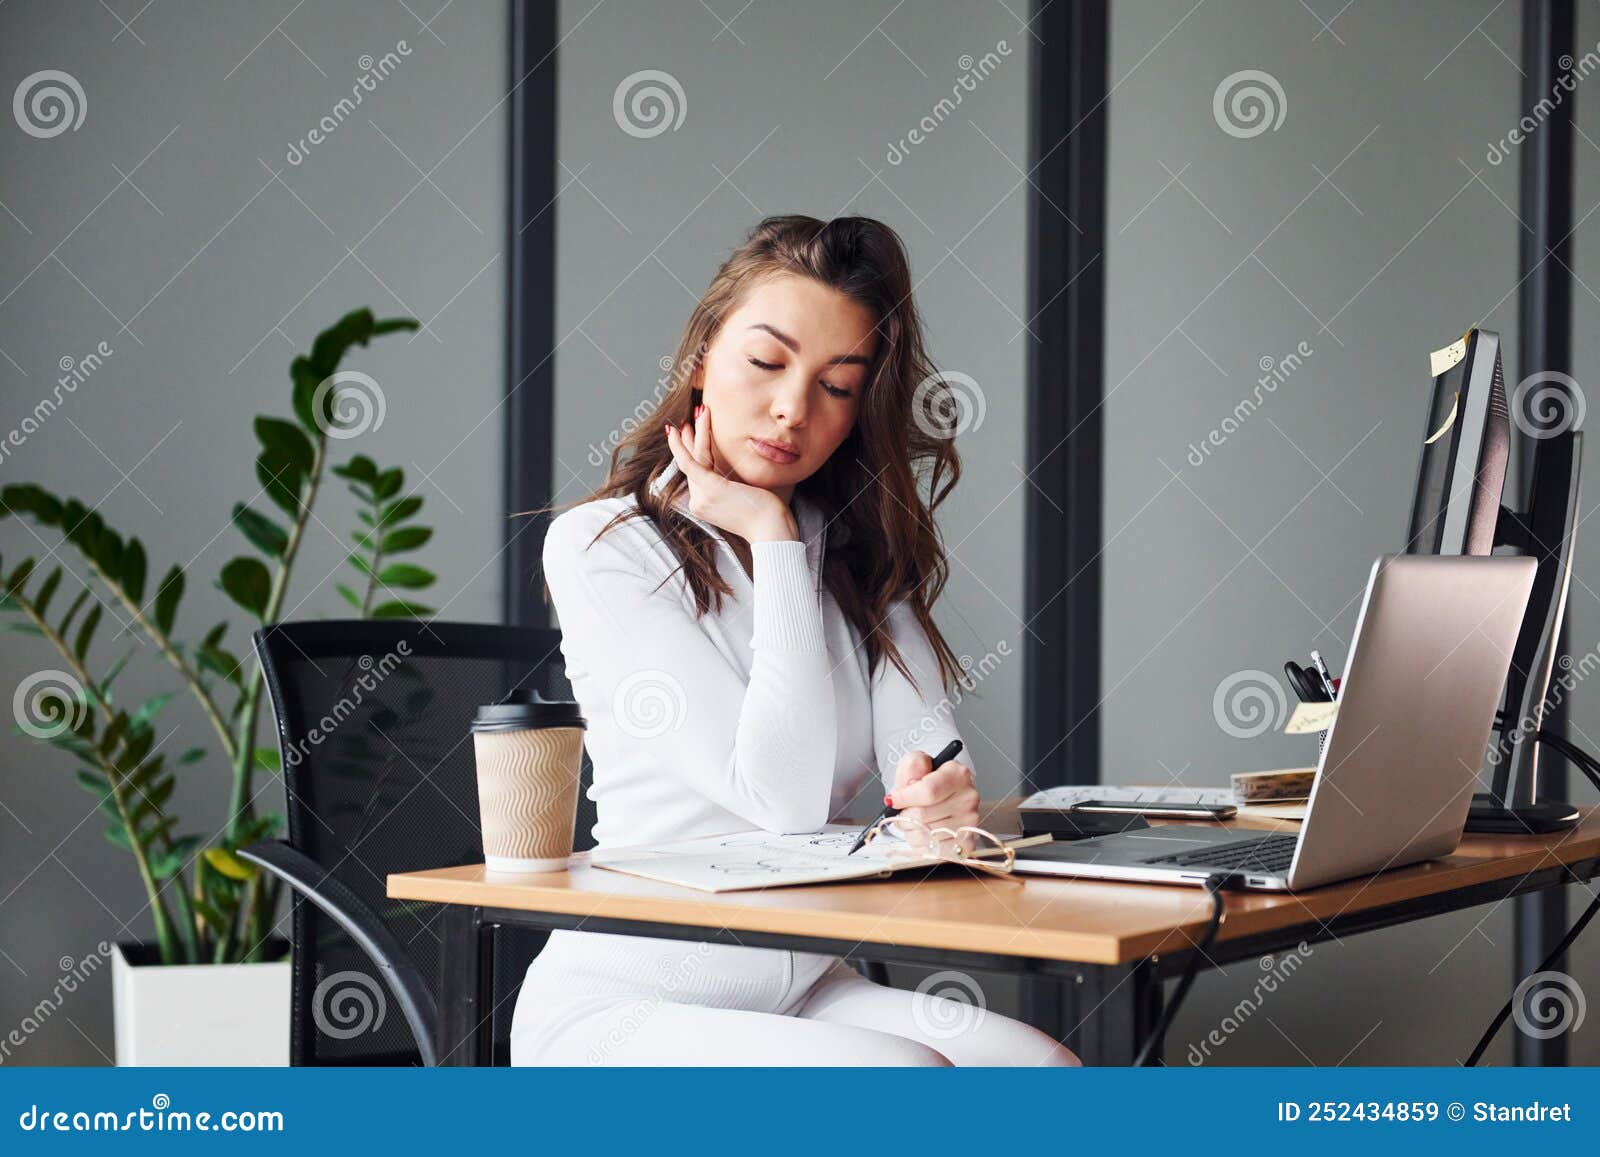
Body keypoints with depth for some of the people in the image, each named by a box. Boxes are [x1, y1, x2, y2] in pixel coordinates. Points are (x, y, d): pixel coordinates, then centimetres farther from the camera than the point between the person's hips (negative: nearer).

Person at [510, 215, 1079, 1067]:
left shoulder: (856, 554, 12)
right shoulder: (601, 546, -8)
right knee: (910, 1078, -30)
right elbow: (783, 794, -15)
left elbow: (923, 742, -3)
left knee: (1043, 1066, -21)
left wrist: (944, 792, -28)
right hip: (622, 1009, -6)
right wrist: (773, 541, -10)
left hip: (808, 993, 6)